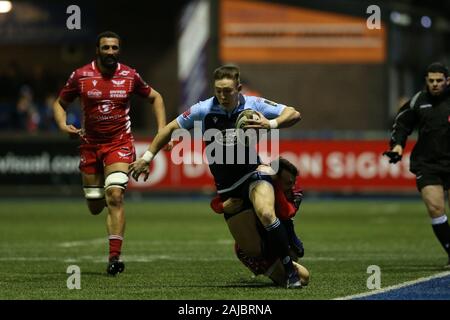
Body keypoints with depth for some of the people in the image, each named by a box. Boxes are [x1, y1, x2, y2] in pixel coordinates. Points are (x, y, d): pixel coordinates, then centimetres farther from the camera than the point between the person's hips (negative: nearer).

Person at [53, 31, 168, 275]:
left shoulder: (130, 76, -2)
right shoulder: (80, 76, -3)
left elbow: (155, 97, 14)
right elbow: (60, 104, 9)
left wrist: (162, 130, 3)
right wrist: (63, 125, -11)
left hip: (119, 143, -2)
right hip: (90, 144, 2)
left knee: (115, 196, -21)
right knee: (95, 207, 7)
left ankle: (115, 256, -19)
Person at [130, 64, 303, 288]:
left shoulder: (253, 105, -10)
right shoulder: (204, 110, -8)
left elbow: (294, 114, -10)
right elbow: (170, 129, 5)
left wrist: (271, 124, -28)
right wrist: (147, 157, 5)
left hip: (253, 171, -3)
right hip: (225, 185, 3)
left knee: (266, 214, -32)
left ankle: (290, 270, -24)